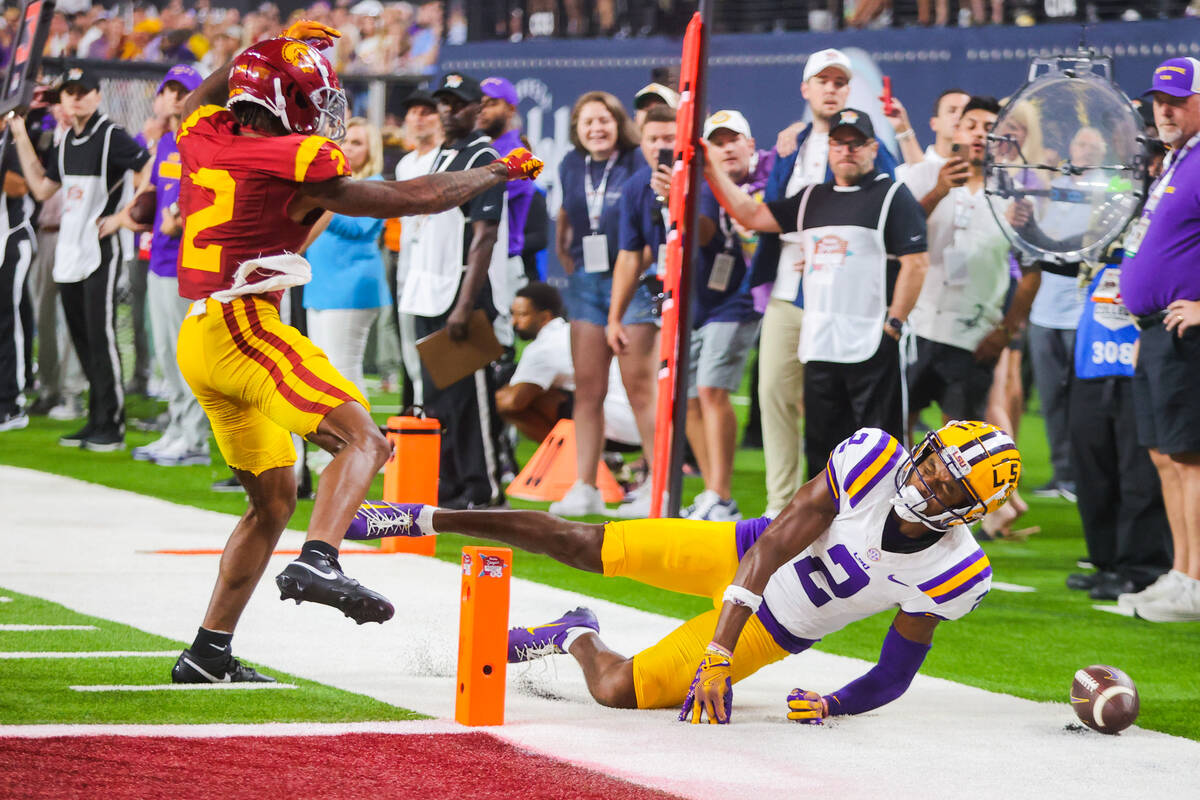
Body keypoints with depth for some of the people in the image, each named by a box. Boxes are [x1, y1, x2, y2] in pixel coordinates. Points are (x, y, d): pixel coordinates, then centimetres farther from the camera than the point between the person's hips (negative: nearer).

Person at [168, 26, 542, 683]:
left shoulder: (204, 138, 11)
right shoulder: (296, 167, -7)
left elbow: (210, 91, 39)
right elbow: (413, 198, -1)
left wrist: (281, 47, 46)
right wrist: (498, 172, 12)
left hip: (195, 338, 8)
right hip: (243, 326, -8)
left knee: (274, 497, 16)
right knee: (362, 441, -16)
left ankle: (207, 653, 15)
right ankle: (317, 563, -42)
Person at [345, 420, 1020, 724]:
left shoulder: (951, 576, -25)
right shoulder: (874, 459, -28)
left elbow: (894, 678, -11)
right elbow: (775, 545, -28)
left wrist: (831, 707, -31)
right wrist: (717, 651, -33)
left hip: (773, 632, 0)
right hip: (743, 557, 0)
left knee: (617, 691, -6)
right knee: (582, 546, -2)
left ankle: (578, 638, 31)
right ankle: (428, 519, 20)